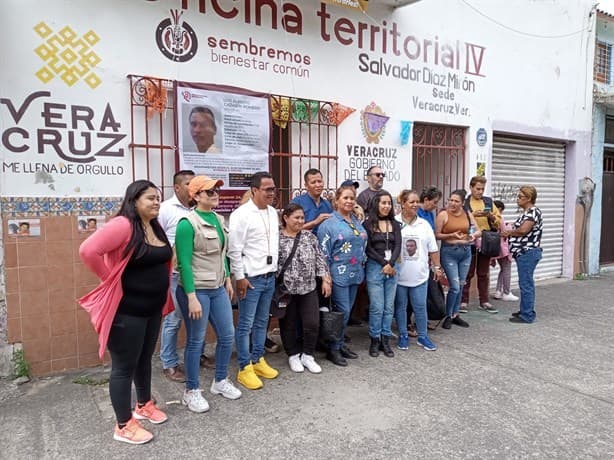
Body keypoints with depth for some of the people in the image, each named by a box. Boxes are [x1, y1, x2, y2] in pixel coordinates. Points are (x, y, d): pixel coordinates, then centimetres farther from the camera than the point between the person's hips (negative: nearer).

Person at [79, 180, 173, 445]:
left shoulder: (156, 227, 6)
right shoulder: (123, 225, -20)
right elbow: (88, 251, -30)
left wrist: (158, 290, 9)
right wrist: (111, 279, -18)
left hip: (153, 308, 8)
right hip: (127, 310, -8)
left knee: (145, 359, 23)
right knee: (124, 366, 6)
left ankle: (144, 405, 42)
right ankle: (124, 426, 21)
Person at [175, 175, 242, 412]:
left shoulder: (218, 219, 7)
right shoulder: (187, 223, -16)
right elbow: (184, 263, -19)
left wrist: (228, 279, 15)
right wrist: (192, 297, -21)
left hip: (218, 288, 8)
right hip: (196, 290, -7)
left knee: (227, 334, 13)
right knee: (196, 340, 5)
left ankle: (220, 381, 33)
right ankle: (191, 391, 24)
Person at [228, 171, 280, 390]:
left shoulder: (273, 213, 9)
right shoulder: (241, 214, -14)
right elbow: (234, 250, -14)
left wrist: (274, 270, 15)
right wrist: (240, 277, -14)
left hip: (269, 276, 7)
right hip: (251, 278, -7)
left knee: (262, 322, 16)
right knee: (246, 324, 3)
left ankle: (258, 360, 29)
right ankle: (245, 368, 14)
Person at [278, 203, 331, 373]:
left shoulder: (310, 236, 6)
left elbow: (319, 259, 8)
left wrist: (325, 279, 4)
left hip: (309, 289, 3)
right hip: (286, 290, -3)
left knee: (312, 324, 2)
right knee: (289, 325, 9)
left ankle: (307, 355, 20)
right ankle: (293, 356, 26)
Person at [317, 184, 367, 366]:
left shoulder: (357, 222, 13)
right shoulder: (329, 223, -9)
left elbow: (363, 245, 22)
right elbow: (324, 252, -11)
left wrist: (362, 268, 17)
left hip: (355, 274, 7)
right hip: (339, 274, -7)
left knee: (346, 311, 13)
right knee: (342, 311, -5)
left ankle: (341, 344, 26)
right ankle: (333, 349, 10)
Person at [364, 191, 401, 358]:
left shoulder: (395, 224, 11)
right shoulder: (368, 224, -2)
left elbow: (398, 247, 2)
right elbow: (368, 249, -6)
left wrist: (390, 264, -12)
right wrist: (384, 264, -10)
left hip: (392, 267, 4)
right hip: (375, 267, -4)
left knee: (389, 306, 7)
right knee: (376, 307, -3)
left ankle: (385, 340, 17)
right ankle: (375, 340, 11)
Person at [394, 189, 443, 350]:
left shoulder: (424, 224, 6)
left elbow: (433, 249, 10)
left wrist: (437, 267, 10)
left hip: (420, 274, 3)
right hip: (399, 274, -3)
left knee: (420, 306, 9)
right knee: (400, 306, 10)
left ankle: (423, 336, 24)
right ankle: (403, 336, 24)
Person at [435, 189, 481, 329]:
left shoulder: (467, 214, 6)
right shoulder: (443, 214, -7)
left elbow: (479, 231, 12)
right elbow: (437, 235, -9)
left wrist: (474, 235, -10)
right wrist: (451, 235, -22)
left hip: (466, 251, 5)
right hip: (449, 252, -5)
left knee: (460, 286, 11)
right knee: (454, 287, -8)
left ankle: (455, 315, 25)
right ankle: (448, 316, 10)